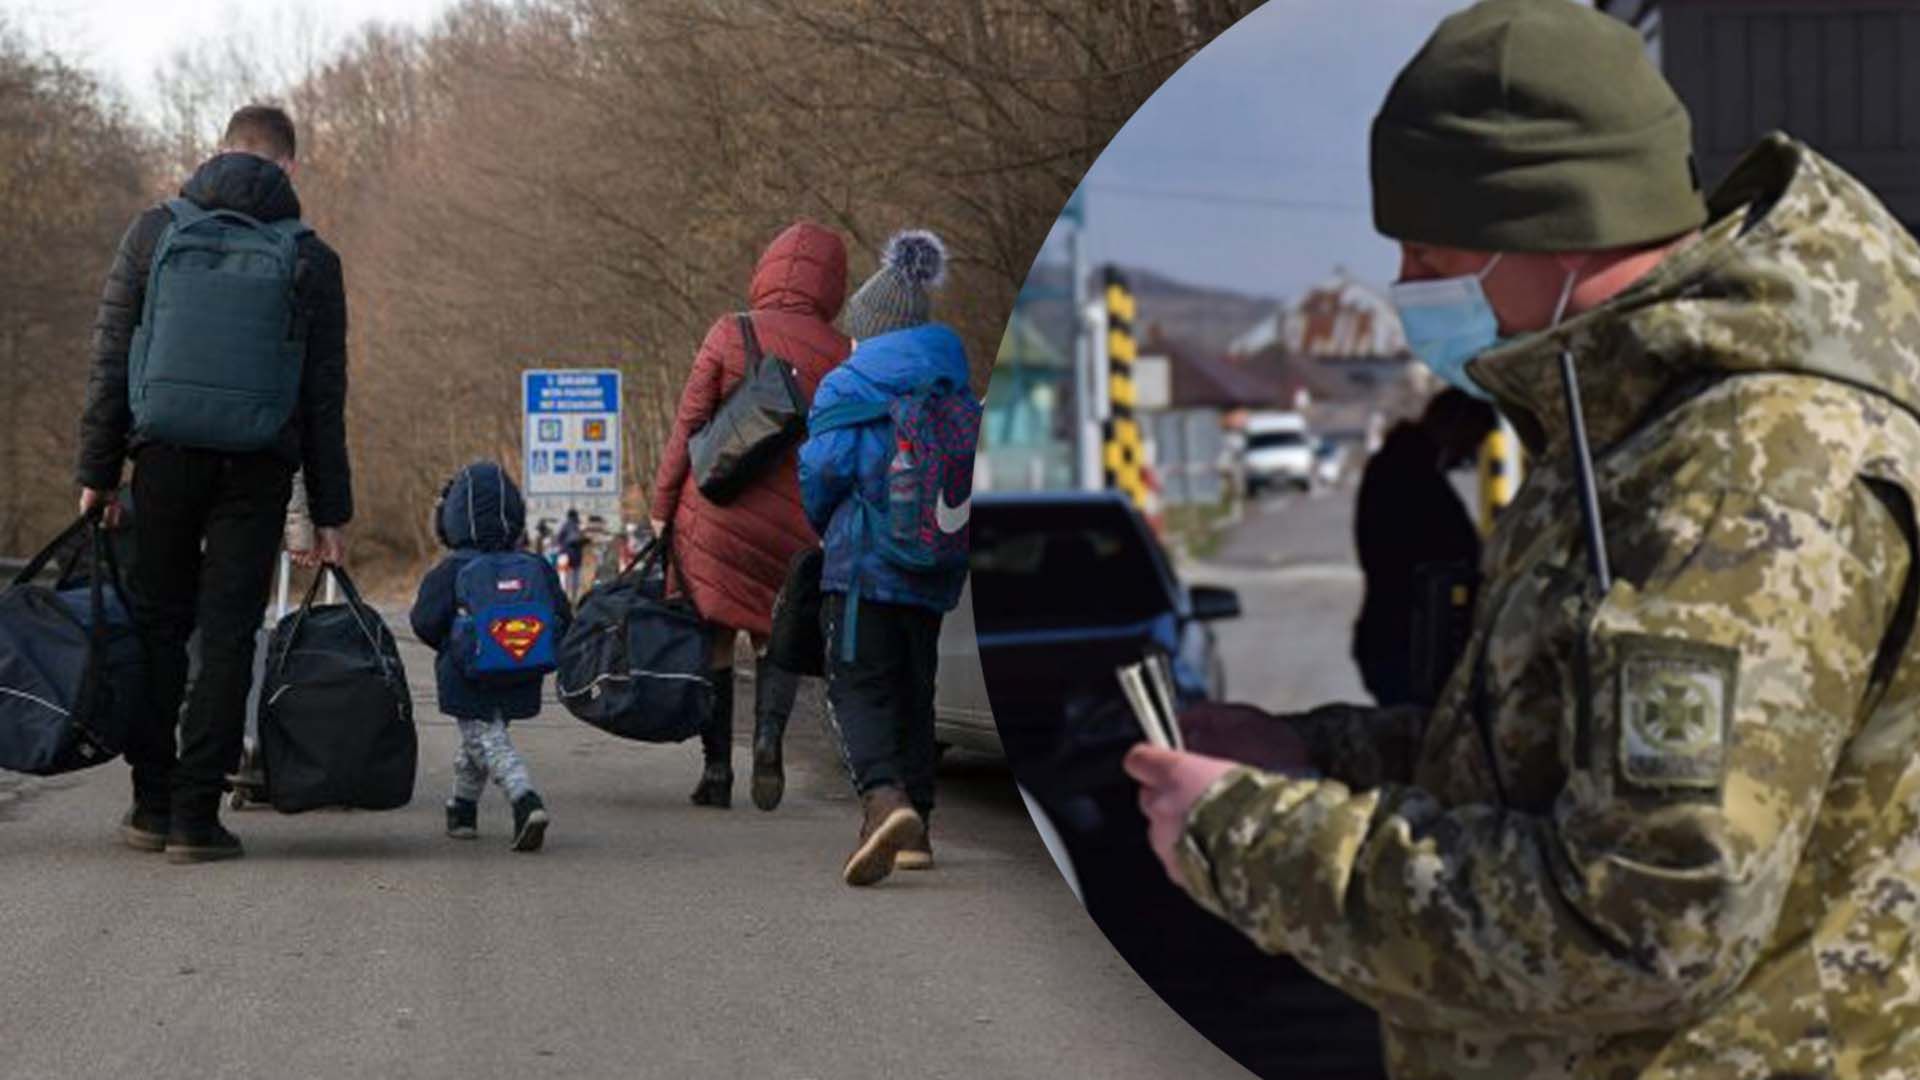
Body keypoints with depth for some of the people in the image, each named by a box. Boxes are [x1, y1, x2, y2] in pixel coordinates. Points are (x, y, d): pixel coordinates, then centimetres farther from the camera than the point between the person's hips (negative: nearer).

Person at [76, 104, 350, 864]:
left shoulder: (155, 231, 4)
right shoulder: (309, 258, 3)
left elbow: (110, 361, 1)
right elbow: (325, 396, 3)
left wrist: (96, 473, 5)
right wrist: (330, 510, 6)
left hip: (165, 458, 1)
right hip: (257, 471, -1)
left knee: (158, 624, 11)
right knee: (227, 637, 2)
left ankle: (153, 804, 11)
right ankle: (195, 816, 0)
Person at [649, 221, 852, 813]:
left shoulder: (729, 334, -6)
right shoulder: (841, 356, -1)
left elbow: (687, 427, -6)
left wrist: (661, 509, 1)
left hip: (714, 514, -1)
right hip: (795, 527, 1)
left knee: (712, 641, 10)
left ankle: (716, 769, 7)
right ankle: (769, 733, -7)